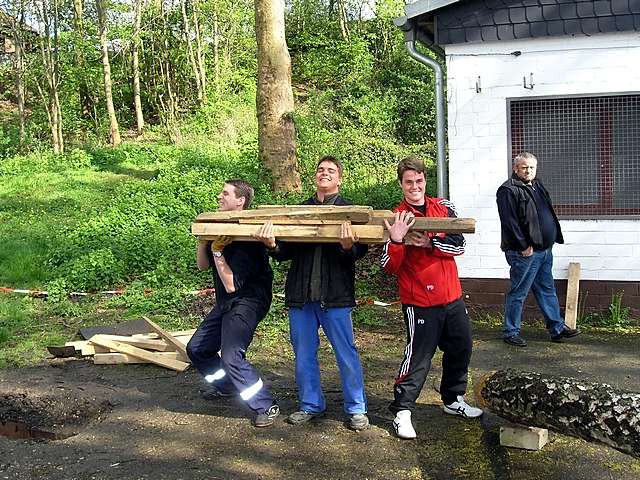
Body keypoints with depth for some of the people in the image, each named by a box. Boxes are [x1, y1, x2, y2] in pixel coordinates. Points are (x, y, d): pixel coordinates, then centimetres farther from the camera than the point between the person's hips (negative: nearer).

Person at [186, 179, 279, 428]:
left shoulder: (246, 237, -22)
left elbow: (232, 285, -25)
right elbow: (202, 265, 8)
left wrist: (217, 251, -26)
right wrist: (204, 239, -6)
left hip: (247, 302, -10)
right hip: (225, 303, 10)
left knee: (232, 356, -24)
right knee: (197, 348, 16)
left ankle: (267, 407, -10)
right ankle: (226, 386, 39)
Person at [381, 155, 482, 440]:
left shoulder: (444, 208, 4)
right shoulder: (396, 218, -8)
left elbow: (458, 245, -7)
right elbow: (389, 268, -13)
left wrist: (428, 242, -21)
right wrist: (396, 240, -30)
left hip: (452, 298, 6)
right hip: (420, 303, -5)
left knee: (461, 350, 17)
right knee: (418, 357, -4)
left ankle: (453, 400, 36)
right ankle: (402, 411, 10)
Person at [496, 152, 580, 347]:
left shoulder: (538, 187, 16)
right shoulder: (508, 190, -12)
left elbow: (549, 215, 24)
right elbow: (509, 222, -19)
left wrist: (553, 238, 14)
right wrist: (524, 246, -20)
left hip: (544, 250, 9)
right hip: (524, 252, -9)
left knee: (547, 290, 15)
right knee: (518, 293, -1)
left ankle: (557, 328, 23)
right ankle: (510, 332, 9)